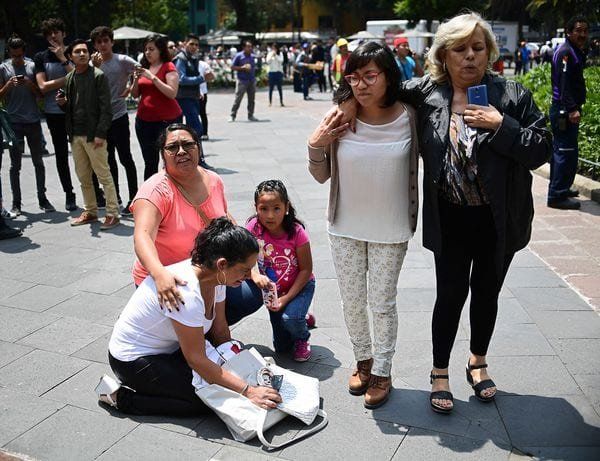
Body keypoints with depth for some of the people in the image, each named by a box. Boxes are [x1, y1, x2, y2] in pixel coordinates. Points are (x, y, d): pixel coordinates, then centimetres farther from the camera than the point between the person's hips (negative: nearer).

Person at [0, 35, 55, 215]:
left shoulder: (32, 66, 5)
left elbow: (40, 93, 7)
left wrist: (29, 84, -11)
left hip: (33, 121, 1)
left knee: (38, 162, 7)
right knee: (15, 165, 3)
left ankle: (42, 199, 16)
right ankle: (16, 203, 9)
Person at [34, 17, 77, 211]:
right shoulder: (41, 57, 3)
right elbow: (43, 86, -8)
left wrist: (63, 59, -12)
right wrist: (68, 79, -12)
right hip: (54, 113, 1)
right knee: (61, 155, 7)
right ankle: (69, 194, 19)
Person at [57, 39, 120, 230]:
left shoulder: (98, 76, -6)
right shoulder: (70, 78, 13)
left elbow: (105, 108, -11)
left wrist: (100, 134, -18)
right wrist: (63, 103, -1)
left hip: (93, 134, -7)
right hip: (75, 135, 7)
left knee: (104, 175, -3)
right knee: (83, 177, 12)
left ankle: (112, 213, 3)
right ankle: (90, 212, 23)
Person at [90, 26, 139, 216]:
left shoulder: (122, 61, -6)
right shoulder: (94, 63, 8)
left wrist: (130, 89, -13)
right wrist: (95, 67, -10)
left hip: (118, 116, -6)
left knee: (125, 158, -4)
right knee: (108, 159, 13)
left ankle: (133, 200, 2)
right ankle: (114, 197, 25)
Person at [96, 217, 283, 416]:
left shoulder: (214, 275, -10)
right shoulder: (186, 292, -35)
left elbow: (220, 332, 1)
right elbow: (196, 360, -28)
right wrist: (247, 391, -26)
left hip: (169, 348, 9)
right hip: (133, 360, -8)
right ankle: (121, 397, -5)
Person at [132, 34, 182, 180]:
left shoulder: (168, 67, -5)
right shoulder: (144, 68, 13)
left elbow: (172, 93, -17)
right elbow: (135, 95, 14)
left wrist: (153, 78, -18)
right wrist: (136, 80, -4)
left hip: (166, 120, -6)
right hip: (144, 120, 6)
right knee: (149, 163, 11)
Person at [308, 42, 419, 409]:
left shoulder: (410, 118, -13)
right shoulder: (339, 119, -11)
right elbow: (321, 176, -2)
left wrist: (414, 218, -2)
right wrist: (316, 146, -18)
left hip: (391, 230, -2)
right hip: (345, 227, 2)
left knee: (383, 303, 9)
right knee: (352, 300, 16)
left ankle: (382, 371, 28)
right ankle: (364, 360, 38)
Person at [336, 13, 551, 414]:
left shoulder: (512, 95, -6)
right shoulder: (427, 94, -4)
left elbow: (542, 149, -8)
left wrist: (501, 125, -20)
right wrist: (350, 101, -6)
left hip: (498, 220, 1)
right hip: (450, 219, -1)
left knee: (487, 291, 16)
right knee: (451, 294, 3)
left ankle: (478, 363, 39)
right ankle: (440, 373, 24)